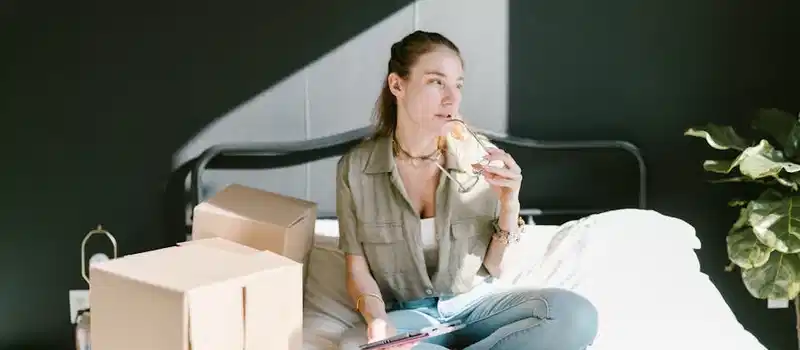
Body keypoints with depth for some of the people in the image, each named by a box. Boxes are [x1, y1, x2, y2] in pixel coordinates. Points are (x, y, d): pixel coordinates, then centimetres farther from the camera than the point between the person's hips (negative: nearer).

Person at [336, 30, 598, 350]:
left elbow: (496, 267, 1)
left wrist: (509, 205, -17)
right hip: (408, 317, -2)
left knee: (576, 315, -28)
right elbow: (358, 270, -1)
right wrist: (376, 319, -22)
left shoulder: (478, 156, -5)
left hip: (474, 306, 3)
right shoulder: (356, 167, -6)